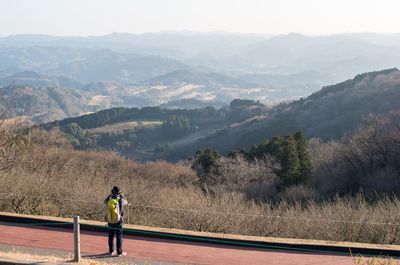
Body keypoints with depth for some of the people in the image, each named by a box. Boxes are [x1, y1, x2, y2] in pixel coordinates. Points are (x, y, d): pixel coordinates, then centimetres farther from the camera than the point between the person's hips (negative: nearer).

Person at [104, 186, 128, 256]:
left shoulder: (109, 201, -8)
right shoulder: (120, 200, -15)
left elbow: (105, 201, 20)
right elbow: (126, 202, 11)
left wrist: (110, 195, 21)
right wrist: (121, 195, 22)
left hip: (110, 222, 3)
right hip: (118, 222, -3)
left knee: (111, 237, 16)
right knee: (119, 237, 6)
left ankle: (111, 251, 23)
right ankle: (119, 252, 7)